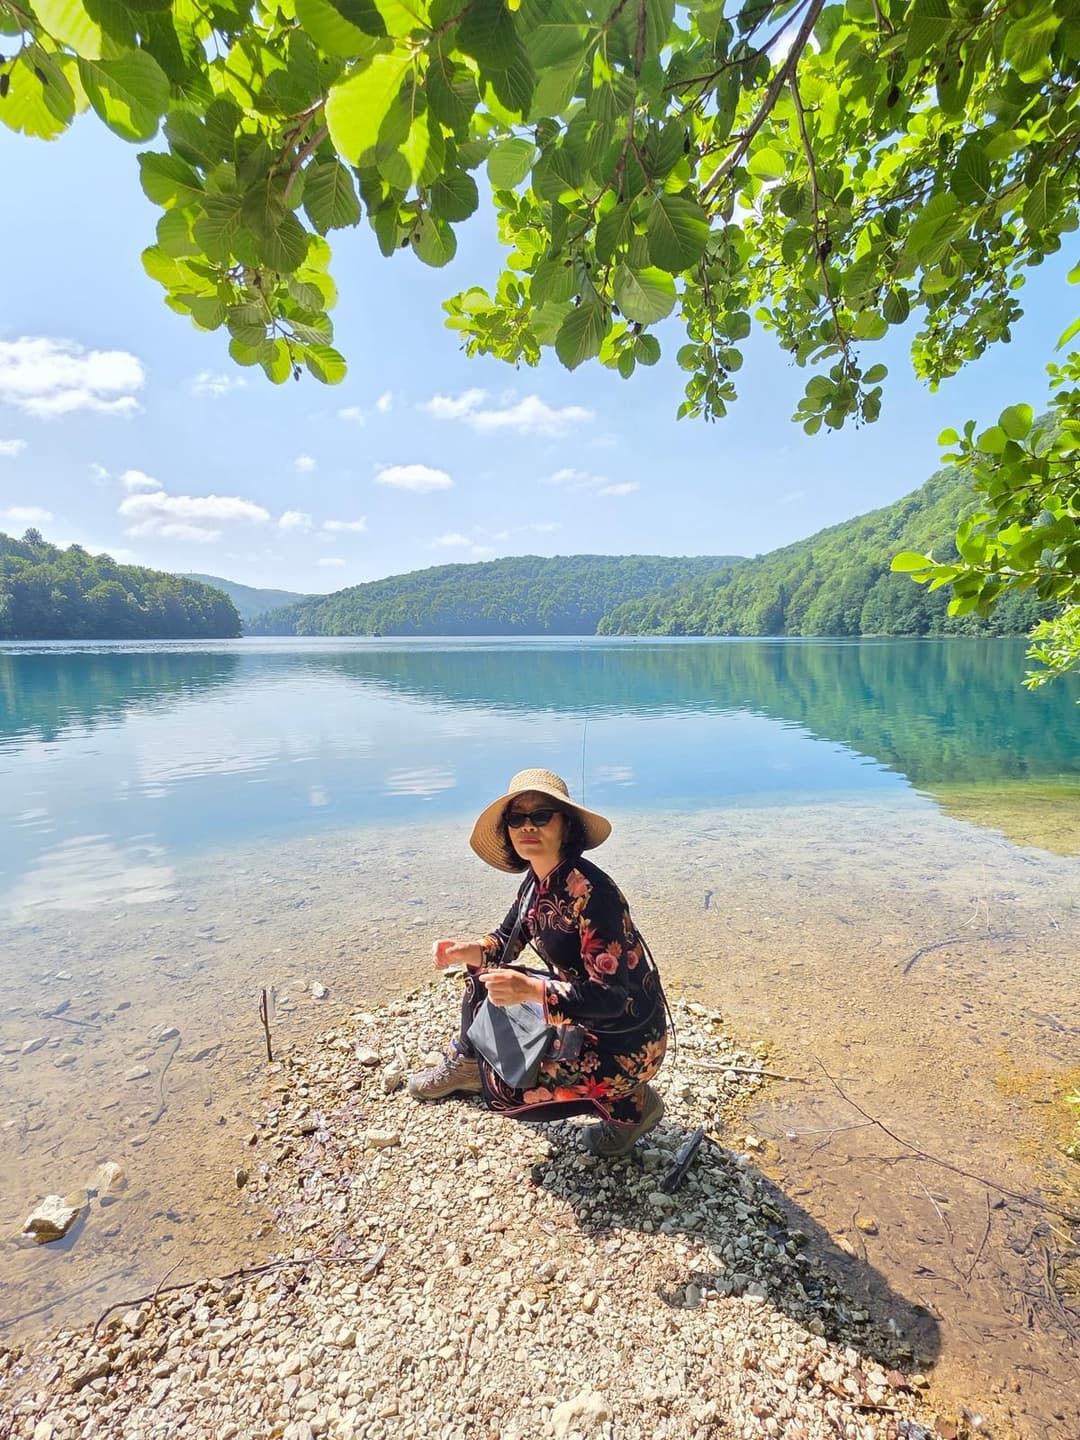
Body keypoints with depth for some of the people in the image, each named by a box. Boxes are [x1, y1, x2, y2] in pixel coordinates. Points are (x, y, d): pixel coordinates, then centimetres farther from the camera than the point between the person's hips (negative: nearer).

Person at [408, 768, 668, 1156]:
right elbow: (505, 942, 10)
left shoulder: (590, 892, -29)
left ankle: (629, 1104, 4)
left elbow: (612, 997, -29)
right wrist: (467, 950, -10)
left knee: (506, 1090, -11)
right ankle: (465, 1064, 33)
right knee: (485, 978, 9)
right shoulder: (536, 882, -4)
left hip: (625, 1039, -8)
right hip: (581, 1017, 8)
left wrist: (530, 990, -37)